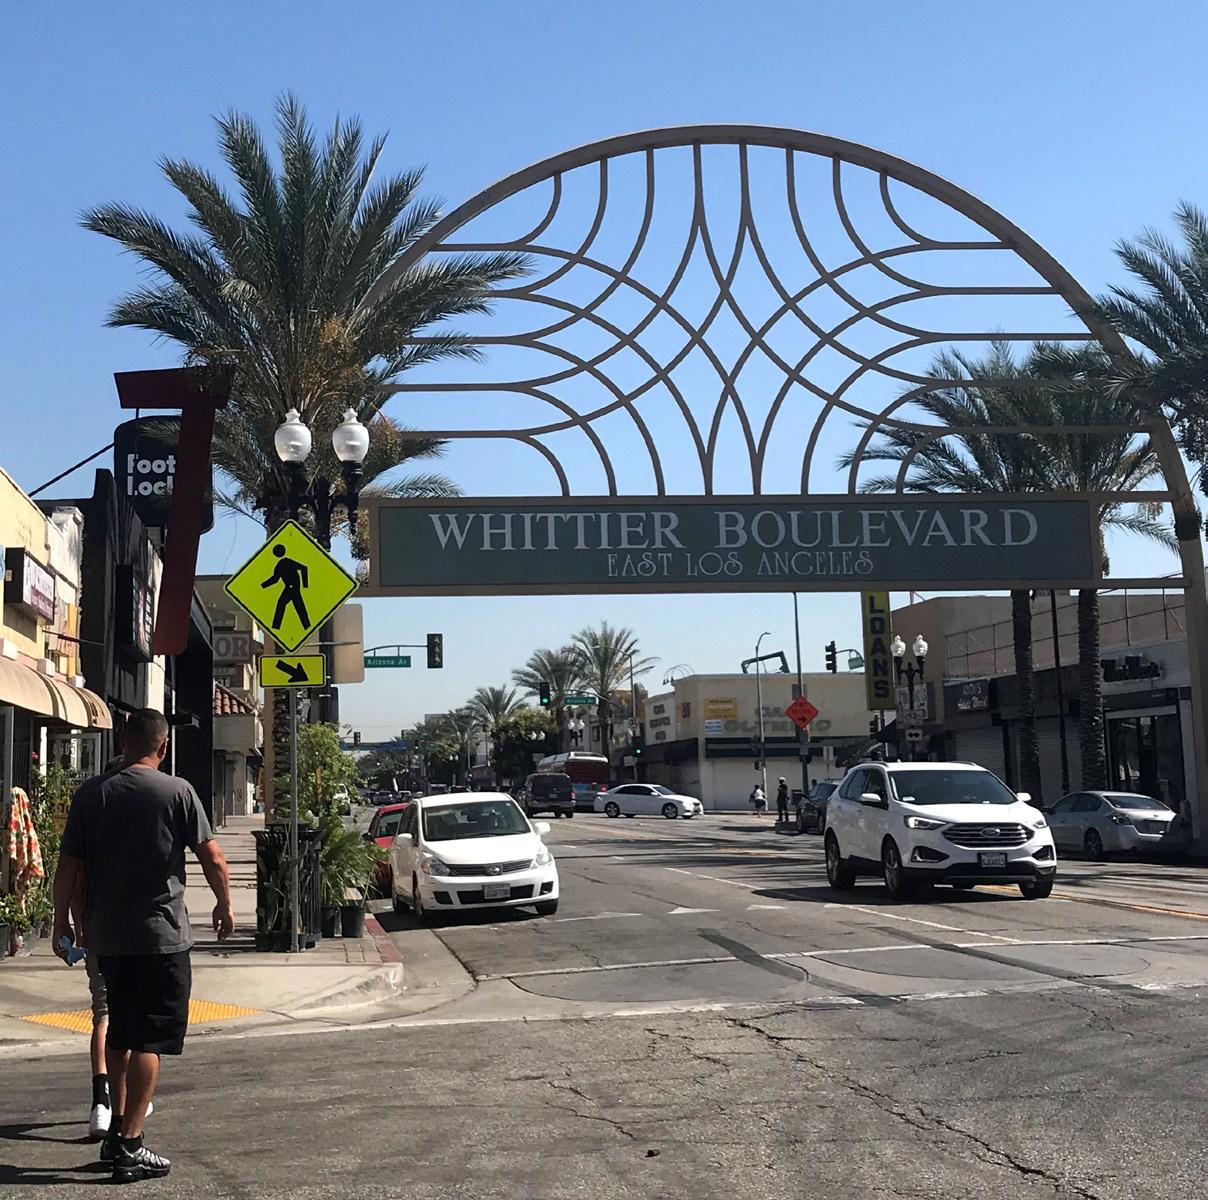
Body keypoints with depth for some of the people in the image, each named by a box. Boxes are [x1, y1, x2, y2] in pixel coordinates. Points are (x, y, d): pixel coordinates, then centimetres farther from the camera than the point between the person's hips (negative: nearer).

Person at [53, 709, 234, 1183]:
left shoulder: (91, 793, 2)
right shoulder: (177, 791, -7)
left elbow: (68, 866, 2)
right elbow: (212, 858, -6)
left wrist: (62, 922, 13)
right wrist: (225, 905, 10)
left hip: (106, 936, 5)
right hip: (160, 935, -4)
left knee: (119, 1034, 19)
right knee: (148, 1039, 0)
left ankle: (116, 1131, 27)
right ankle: (129, 1147, -2)